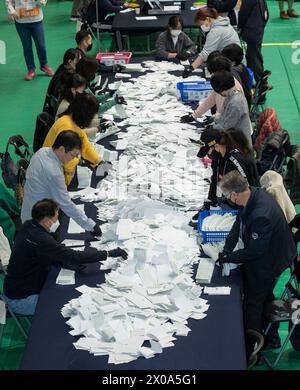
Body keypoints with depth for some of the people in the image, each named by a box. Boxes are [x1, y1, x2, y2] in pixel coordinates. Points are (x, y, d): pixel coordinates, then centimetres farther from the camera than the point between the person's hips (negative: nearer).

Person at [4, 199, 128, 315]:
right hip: (20, 299, -9)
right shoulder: (39, 239, -31)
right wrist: (109, 254, -27)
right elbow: (74, 256, -32)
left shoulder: (30, 227, -1)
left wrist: (71, 264, -9)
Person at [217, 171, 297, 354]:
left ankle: (250, 349, 25)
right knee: (265, 297, 27)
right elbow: (238, 225, -2)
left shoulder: (261, 215, -40)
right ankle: (272, 337, 47)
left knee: (252, 304, 7)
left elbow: (255, 251, -29)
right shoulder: (255, 193, -12)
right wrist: (226, 251, -7)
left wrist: (228, 257, -18)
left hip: (269, 262, -9)